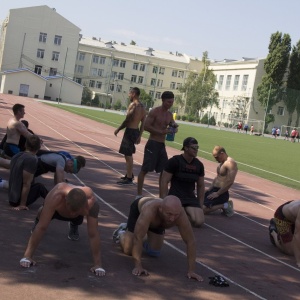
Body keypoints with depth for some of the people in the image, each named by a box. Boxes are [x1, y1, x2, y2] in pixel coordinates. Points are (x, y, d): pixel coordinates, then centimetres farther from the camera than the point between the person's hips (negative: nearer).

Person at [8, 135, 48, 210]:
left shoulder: (17, 156, 8)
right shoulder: (32, 159, -18)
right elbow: (26, 184, -21)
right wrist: (22, 204, -17)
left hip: (12, 197, 8)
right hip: (18, 199, -8)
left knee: (39, 187, 21)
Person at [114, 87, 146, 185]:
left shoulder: (133, 105, -14)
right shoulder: (142, 107, 12)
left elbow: (127, 120, -18)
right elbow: (143, 124, 13)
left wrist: (118, 129, -8)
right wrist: (139, 136, 16)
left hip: (130, 131, -9)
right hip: (136, 131, 9)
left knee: (128, 155, -4)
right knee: (129, 154, 21)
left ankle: (129, 178, -2)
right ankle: (129, 174, 31)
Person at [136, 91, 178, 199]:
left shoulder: (169, 115, 12)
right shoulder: (154, 112, -9)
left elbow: (174, 128, 20)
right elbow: (146, 126, -17)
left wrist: (174, 127, -4)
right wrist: (161, 131, -20)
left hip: (162, 145, 7)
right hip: (152, 144, -7)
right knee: (145, 169, -3)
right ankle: (139, 195, 2)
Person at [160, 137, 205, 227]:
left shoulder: (199, 165, 9)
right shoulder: (174, 161, -6)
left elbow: (201, 186, 18)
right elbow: (164, 182, -7)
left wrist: (201, 205, 14)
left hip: (191, 198, 4)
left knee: (199, 222, -22)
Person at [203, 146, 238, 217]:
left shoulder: (230, 163, -18)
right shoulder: (222, 163, 14)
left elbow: (230, 182, -24)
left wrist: (217, 193, -20)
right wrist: (209, 190, 11)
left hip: (221, 193, -10)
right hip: (214, 190, 10)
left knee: (202, 210, -18)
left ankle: (225, 206, -5)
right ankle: (222, 204, 10)